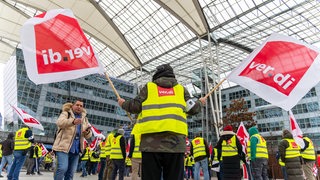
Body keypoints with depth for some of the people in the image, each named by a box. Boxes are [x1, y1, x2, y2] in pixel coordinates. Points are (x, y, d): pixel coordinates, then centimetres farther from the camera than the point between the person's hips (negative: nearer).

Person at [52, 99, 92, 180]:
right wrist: (72, 121, -38)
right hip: (63, 146, -4)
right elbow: (59, 122, -20)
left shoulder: (84, 119, 16)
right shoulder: (66, 113, 3)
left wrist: (88, 132, -14)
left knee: (71, 172, 7)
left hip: (76, 149, 5)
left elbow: (88, 136, 12)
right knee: (62, 168, -17)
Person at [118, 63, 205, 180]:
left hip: (151, 141, -1)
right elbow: (193, 109, 15)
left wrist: (123, 104, 28)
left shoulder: (148, 87, 13)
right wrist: (200, 103, 38)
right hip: (175, 140, 2)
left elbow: (135, 107, 7)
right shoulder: (181, 89, 17)